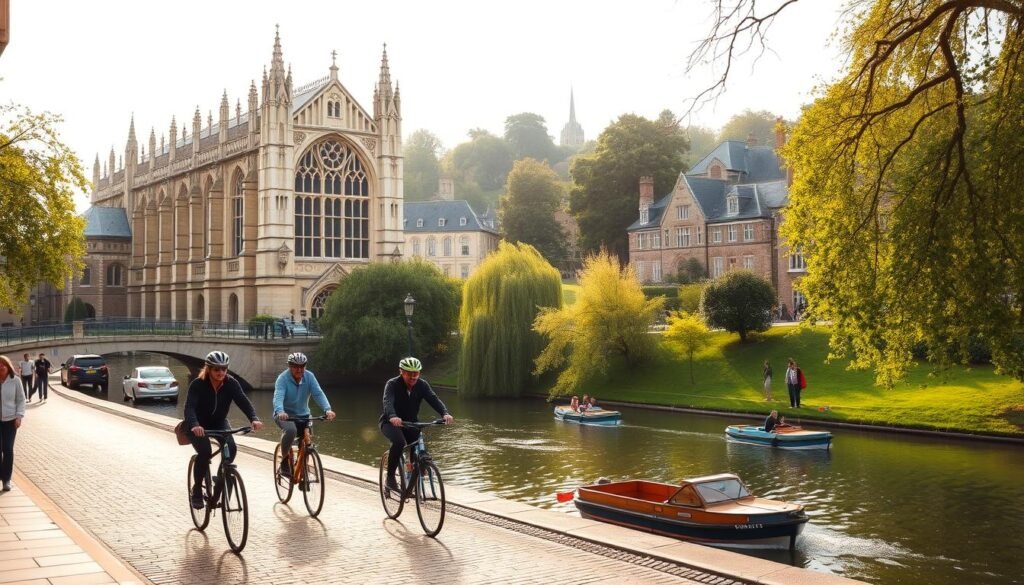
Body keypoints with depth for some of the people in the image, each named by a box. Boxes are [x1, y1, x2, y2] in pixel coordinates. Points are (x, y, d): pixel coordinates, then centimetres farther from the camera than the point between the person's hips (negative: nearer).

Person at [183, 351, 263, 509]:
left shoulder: (231, 384, -16)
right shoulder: (197, 385, -24)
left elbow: (243, 401, -27)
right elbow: (189, 407, -36)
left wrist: (254, 418, -47)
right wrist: (194, 425, -57)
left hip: (219, 423, 3)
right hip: (198, 426, -3)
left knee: (230, 448, -24)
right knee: (205, 451, -28)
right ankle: (197, 490, -8)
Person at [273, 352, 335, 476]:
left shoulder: (309, 376, -9)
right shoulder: (283, 378, -18)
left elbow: (318, 394, -20)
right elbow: (278, 397, -33)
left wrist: (327, 409, -38)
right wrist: (280, 412, -54)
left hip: (303, 415, 4)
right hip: (285, 415, -4)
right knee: (290, 430, -35)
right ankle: (284, 460, -14)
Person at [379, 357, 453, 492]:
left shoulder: (422, 385, -9)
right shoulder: (392, 384, -20)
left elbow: (434, 399, -23)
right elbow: (388, 402, -37)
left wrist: (445, 413, -43)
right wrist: (392, 417, -59)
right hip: (391, 422, -5)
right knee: (399, 442, -33)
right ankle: (390, 477, -20)